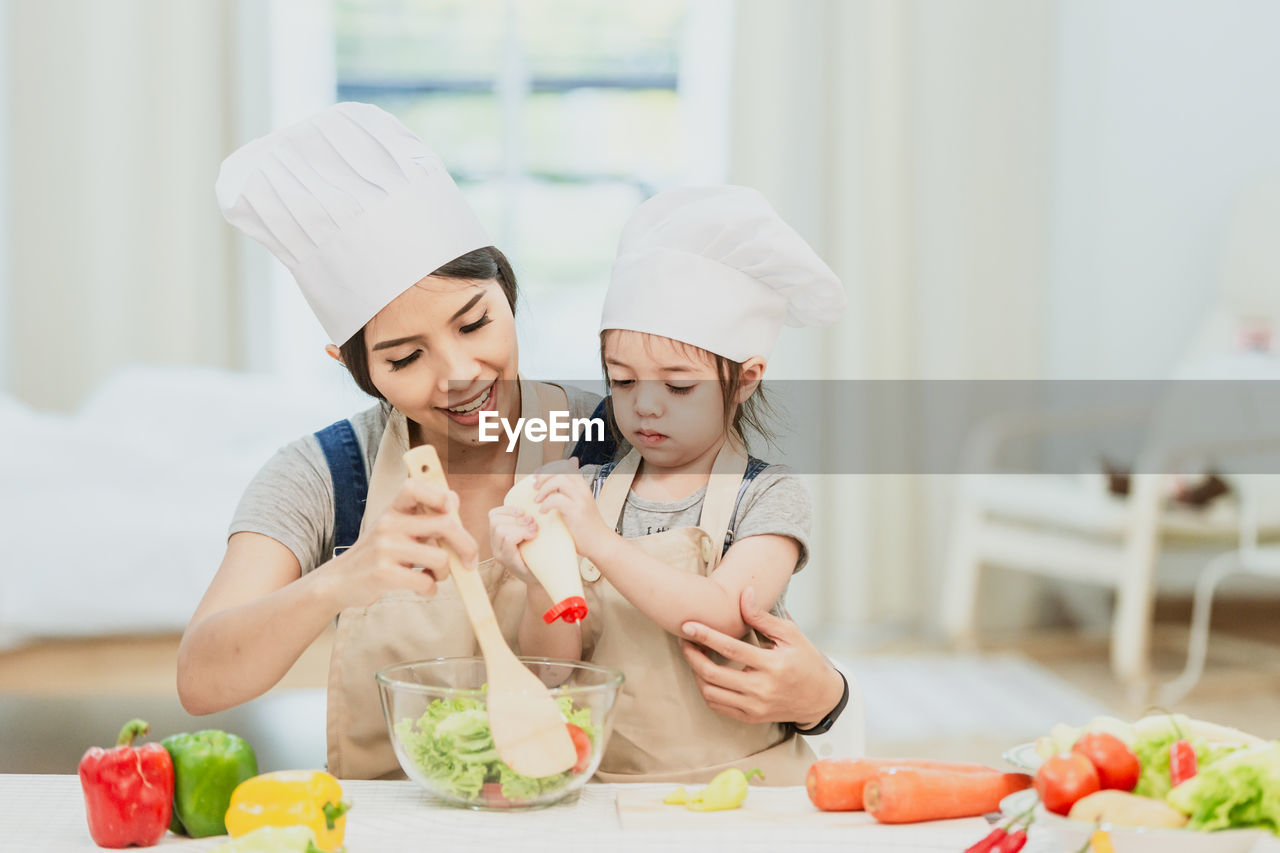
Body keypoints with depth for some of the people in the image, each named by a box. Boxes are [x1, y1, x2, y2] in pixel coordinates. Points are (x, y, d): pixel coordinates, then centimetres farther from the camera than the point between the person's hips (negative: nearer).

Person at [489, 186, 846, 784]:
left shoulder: (769, 498, -1)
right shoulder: (589, 493, 7)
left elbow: (722, 617, -18)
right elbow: (558, 667, 3)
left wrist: (602, 544, -21)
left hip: (743, 778, -3)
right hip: (607, 781, 3)